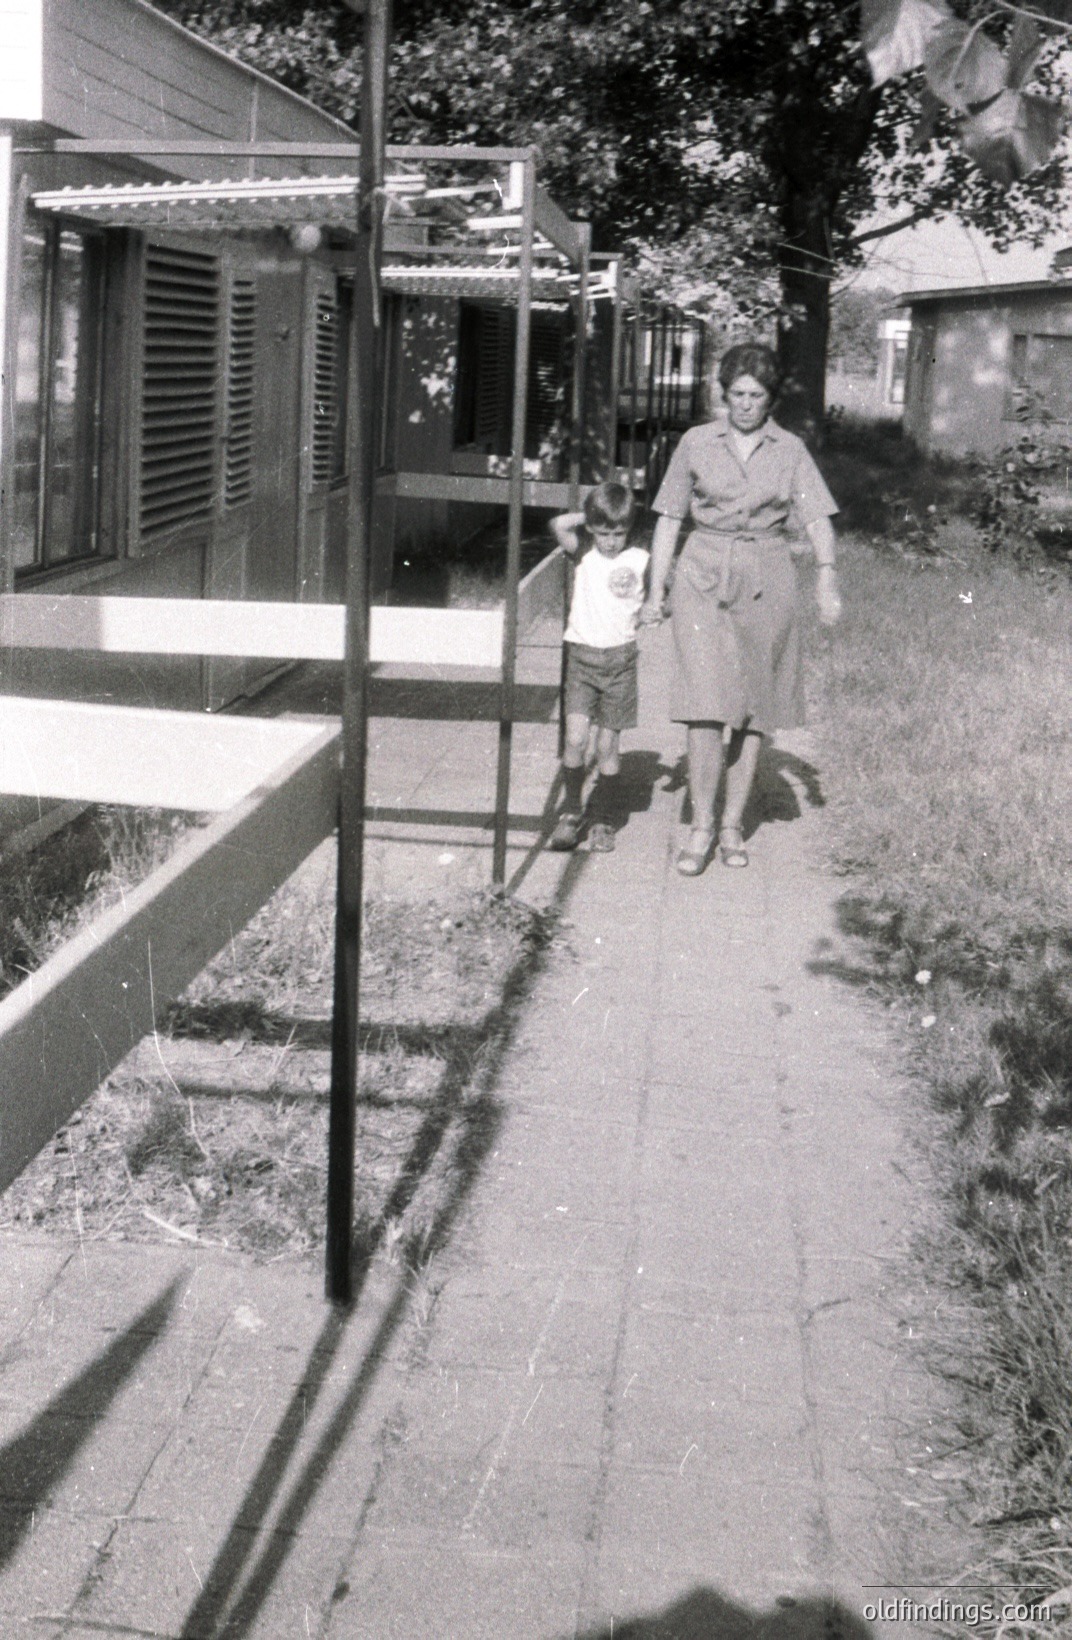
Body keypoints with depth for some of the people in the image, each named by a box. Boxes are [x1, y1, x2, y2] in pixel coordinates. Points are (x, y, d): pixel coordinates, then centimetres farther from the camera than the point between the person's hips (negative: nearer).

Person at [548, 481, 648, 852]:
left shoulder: (639, 561, 3)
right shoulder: (583, 553, 3)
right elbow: (559, 524, -14)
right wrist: (589, 517, 0)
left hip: (620, 657, 0)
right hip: (581, 654, 0)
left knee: (607, 745, 3)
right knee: (575, 739, -11)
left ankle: (603, 821, 16)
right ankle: (571, 811, 6)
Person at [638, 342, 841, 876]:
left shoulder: (790, 450, 7)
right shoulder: (696, 443, 5)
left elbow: (817, 518, 0)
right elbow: (669, 520, 6)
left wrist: (826, 575, -16)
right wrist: (656, 591, 2)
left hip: (766, 580, 1)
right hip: (704, 575, -1)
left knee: (754, 708, 5)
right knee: (707, 702, -11)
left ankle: (733, 824, 16)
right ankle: (701, 827, -3)